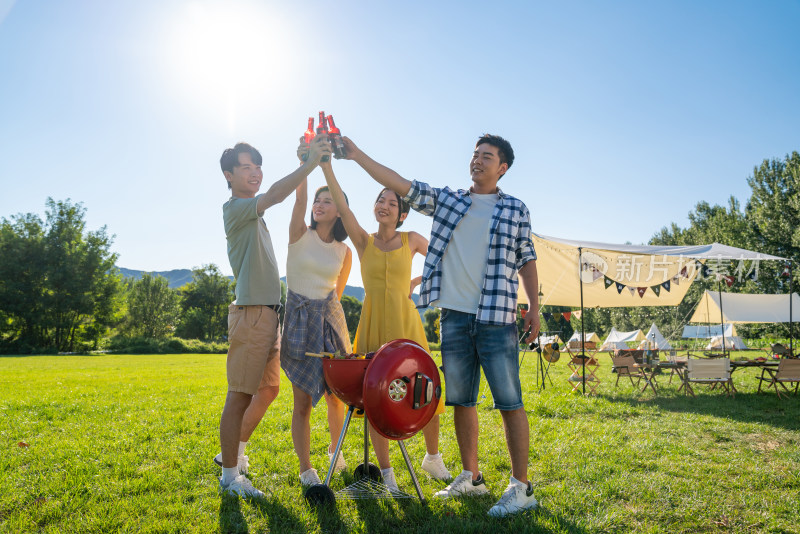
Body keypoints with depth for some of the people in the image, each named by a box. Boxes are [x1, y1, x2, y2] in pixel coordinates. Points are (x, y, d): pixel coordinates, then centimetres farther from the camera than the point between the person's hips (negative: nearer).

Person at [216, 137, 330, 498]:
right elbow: (275, 194, -24)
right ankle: (230, 475, 7)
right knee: (240, 395, -3)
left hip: (269, 313, 10)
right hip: (251, 312, -10)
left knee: (268, 390, 16)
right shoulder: (235, 208, -10)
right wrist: (309, 163, -26)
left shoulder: (252, 211, 21)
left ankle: (234, 452, 32)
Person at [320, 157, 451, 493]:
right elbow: (342, 207, -8)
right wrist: (326, 166, -18)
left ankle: (433, 458, 27)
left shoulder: (411, 240, 6)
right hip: (373, 323, 1)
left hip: (405, 323, 0)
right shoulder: (363, 241, 6)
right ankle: (386, 472, 15)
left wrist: (414, 284, 7)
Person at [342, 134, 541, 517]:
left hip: (496, 317, -3)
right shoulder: (446, 200, 12)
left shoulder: (516, 210, 6)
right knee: (461, 400, 10)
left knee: (509, 402, -3)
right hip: (454, 315, 4)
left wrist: (534, 308, 3)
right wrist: (357, 154, 0)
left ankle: (521, 487, 6)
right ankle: (471, 478, 24)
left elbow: (526, 261, 9)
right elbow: (398, 184, 7)